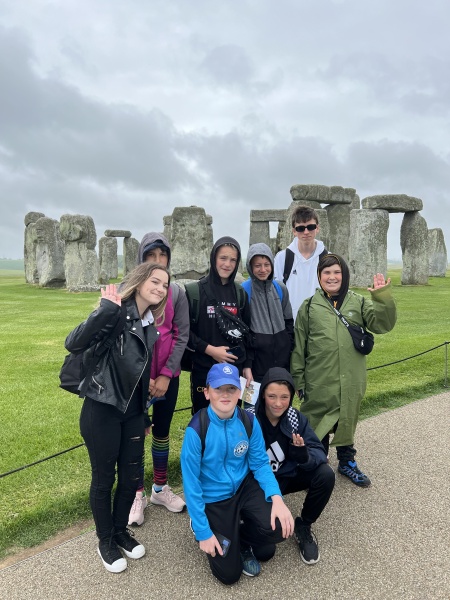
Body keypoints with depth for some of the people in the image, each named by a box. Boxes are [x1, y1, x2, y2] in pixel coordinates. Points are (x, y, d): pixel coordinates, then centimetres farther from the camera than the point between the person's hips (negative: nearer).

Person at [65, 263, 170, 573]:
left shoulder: (150, 326, 5)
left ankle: (121, 530, 41)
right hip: (102, 410, -6)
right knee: (104, 478, 11)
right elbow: (73, 343, -30)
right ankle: (105, 541, 34)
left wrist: (145, 415, 20)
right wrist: (107, 309, -39)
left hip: (133, 412, 7)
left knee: (131, 476, 16)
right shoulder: (117, 315, -17)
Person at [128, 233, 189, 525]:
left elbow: (182, 335, -2)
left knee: (162, 430, 15)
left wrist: (166, 374, -9)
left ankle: (161, 488, 33)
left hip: (167, 375, 2)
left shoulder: (177, 292, 0)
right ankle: (138, 494, 25)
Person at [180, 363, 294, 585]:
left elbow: (260, 463, -4)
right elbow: (191, 484, -18)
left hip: (244, 487, 3)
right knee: (229, 574, 2)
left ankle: (242, 540, 12)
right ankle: (200, 523, 27)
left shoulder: (249, 421, -13)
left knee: (279, 527, -22)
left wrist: (276, 497, -21)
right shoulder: (196, 429, -25)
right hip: (213, 499, -3)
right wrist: (203, 532, -14)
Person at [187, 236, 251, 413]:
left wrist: (247, 366, 8)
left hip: (234, 369, 4)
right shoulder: (197, 291, -7)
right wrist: (209, 349, -15)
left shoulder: (240, 293, 7)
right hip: (204, 369, -4)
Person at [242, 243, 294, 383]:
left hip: (282, 356, 4)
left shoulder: (280, 289, 6)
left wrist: (290, 350, 9)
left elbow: (289, 322, 13)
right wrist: (246, 364, -8)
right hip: (257, 358, -4)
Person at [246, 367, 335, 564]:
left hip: (288, 475, 4)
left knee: (326, 474, -22)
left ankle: (303, 527, 1)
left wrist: (304, 455, -38)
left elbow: (319, 452, -16)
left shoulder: (296, 417, -12)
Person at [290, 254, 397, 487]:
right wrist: (299, 380, 1)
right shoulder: (309, 306, -2)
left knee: (347, 422, 18)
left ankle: (347, 463, 39)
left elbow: (382, 324, -8)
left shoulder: (358, 302, 2)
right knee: (318, 425, 11)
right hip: (319, 382, -1)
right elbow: (298, 346, 1)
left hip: (351, 381, 2)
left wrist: (383, 297, -22)